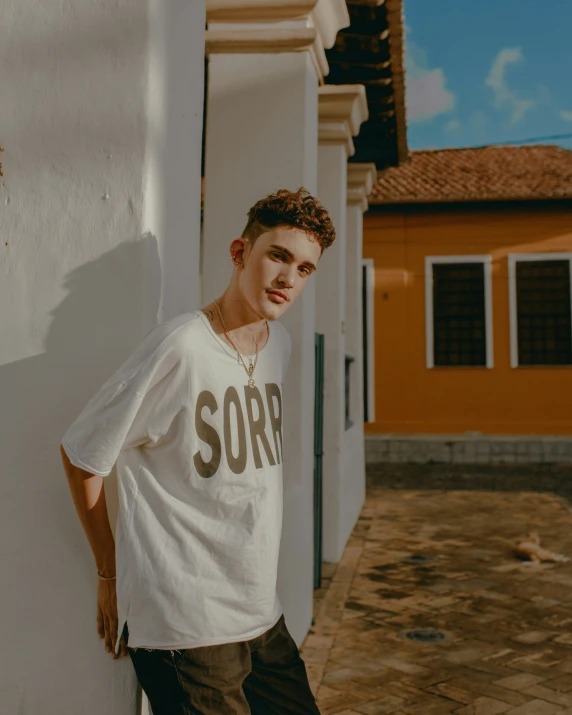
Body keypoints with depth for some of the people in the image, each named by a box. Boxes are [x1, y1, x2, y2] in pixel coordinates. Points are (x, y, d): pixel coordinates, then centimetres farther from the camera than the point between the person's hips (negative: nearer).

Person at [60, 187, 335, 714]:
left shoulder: (281, 343, 5)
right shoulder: (181, 346, -19)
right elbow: (80, 455, -10)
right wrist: (110, 574, -1)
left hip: (262, 614, 7)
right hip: (184, 626, -7)